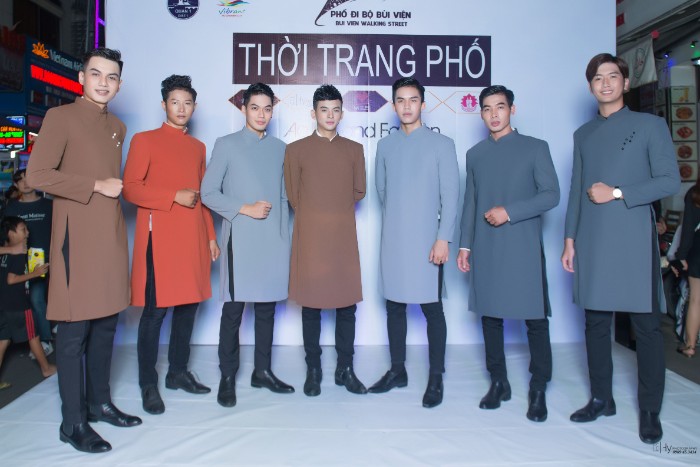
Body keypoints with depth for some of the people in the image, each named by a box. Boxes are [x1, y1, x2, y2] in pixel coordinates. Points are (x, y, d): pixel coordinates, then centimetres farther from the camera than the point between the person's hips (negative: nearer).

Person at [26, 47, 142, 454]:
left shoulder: (118, 127, 17)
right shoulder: (61, 117, -3)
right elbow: (37, 175, -13)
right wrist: (97, 186, -12)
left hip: (113, 236, 7)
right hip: (78, 238, -7)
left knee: (106, 323, 12)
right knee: (75, 329, -1)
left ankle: (100, 402, 26)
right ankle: (73, 422, 10)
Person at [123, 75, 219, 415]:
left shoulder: (198, 147, 18)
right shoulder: (144, 140, 2)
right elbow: (129, 188, -6)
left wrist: (211, 236, 14)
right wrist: (174, 196, -15)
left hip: (194, 239, 6)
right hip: (159, 237, -5)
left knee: (188, 306, 8)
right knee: (155, 310, -4)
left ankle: (178, 372, 23)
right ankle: (148, 384, 9)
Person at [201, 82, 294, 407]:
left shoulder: (279, 149, 14)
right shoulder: (226, 145, 3)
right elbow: (208, 192, -1)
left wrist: (284, 235, 8)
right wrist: (245, 209, -10)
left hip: (274, 242, 4)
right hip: (240, 240, -3)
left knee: (267, 307, 9)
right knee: (233, 309, -1)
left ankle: (262, 371, 21)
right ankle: (227, 376, 13)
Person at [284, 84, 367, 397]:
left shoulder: (354, 150, 9)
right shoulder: (296, 150, 3)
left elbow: (359, 192, 13)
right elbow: (293, 196, 6)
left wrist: (336, 210, 9)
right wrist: (315, 214, 8)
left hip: (344, 239, 2)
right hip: (310, 239, -2)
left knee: (347, 304, 5)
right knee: (311, 306, 5)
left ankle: (345, 369, 18)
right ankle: (313, 370, 18)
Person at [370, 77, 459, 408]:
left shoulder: (441, 144, -1)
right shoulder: (385, 145, 10)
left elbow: (450, 195, -5)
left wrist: (443, 238, -12)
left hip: (426, 241, -4)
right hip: (392, 240, 4)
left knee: (431, 308, 1)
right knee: (394, 306, 10)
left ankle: (436, 378, 14)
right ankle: (397, 371, 25)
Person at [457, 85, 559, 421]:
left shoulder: (535, 148, 4)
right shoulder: (475, 154, 15)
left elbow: (551, 194, -3)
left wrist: (509, 212, -14)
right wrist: (464, 245, 10)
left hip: (524, 248, -3)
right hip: (485, 251, 4)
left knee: (535, 318, -2)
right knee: (490, 316, 7)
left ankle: (538, 389, 12)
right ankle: (498, 382, 21)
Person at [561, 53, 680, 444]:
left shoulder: (651, 125, 4)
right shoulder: (584, 134, 16)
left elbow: (670, 181, -4)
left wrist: (617, 193, -13)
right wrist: (570, 239, 10)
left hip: (634, 241, -4)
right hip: (592, 244, 4)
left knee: (647, 326, 1)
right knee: (596, 323, 9)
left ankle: (650, 411, 13)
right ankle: (602, 399, 23)